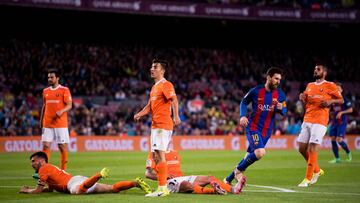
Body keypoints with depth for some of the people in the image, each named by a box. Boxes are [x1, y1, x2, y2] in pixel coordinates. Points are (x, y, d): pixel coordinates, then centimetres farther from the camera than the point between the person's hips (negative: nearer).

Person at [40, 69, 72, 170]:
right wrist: (41, 121, 19)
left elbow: (69, 105, -6)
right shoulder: (45, 91, 13)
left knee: (62, 146, -1)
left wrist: (61, 111, -25)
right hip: (47, 124, 4)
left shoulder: (64, 90, -2)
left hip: (60, 124, -4)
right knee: (45, 146, -3)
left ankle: (63, 170, 6)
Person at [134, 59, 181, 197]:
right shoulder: (154, 87, 21)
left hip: (163, 125, -10)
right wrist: (140, 114, 7)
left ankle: (162, 188, -13)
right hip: (155, 125, 10)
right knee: (156, 156, 11)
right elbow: (150, 106, 24)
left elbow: (174, 100, -22)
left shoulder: (166, 85, -8)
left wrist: (176, 116, -36)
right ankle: (162, 187, 16)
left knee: (160, 155, -13)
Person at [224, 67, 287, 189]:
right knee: (260, 152, -26)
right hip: (253, 127, -4)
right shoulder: (256, 91, -7)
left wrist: (281, 108, -15)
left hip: (266, 131, 4)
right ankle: (239, 170, -3)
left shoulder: (280, 94, 1)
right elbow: (244, 102, 8)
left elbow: (284, 112, 9)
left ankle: (229, 179, 25)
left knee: (250, 156, 9)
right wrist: (242, 116, -8)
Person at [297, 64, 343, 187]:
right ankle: (317, 170, 26)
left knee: (312, 149, -13)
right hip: (307, 120, 7)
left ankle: (308, 179, -7)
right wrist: (302, 97, 5)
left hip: (320, 122, -7)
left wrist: (331, 101, -16)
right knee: (302, 148, 6)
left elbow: (341, 100, 3)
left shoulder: (330, 86, 0)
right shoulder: (310, 86, 18)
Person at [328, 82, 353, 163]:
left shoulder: (344, 99, -4)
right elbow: (330, 110, 21)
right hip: (334, 122, 6)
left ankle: (348, 153, 12)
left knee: (339, 140, -13)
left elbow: (350, 109, -5)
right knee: (333, 139, -1)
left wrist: (341, 112, -15)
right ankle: (337, 159, 7)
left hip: (342, 122, -6)